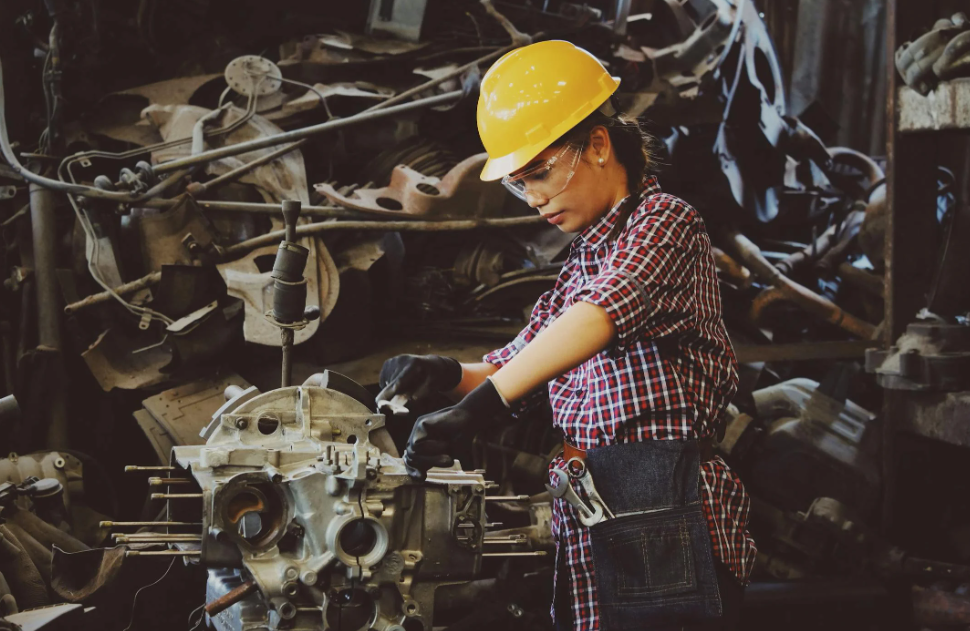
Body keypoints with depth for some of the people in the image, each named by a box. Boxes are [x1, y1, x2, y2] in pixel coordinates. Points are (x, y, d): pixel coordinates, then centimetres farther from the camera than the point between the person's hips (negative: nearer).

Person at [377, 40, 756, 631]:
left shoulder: (664, 222, -5)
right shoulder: (583, 261, 23)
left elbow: (602, 315, -25)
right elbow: (515, 364, 21)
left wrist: (481, 404, -34)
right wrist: (450, 374, -2)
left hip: (662, 519, -8)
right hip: (588, 527, 8)